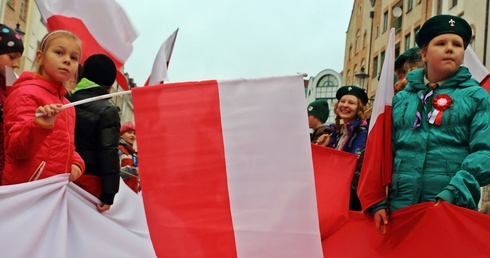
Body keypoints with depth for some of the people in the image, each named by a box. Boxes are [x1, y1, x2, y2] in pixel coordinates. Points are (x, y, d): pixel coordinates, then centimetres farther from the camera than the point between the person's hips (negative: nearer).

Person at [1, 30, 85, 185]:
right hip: (26, 188, -7)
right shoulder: (27, 94, -9)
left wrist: (76, 162, 3)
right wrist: (38, 126, -34)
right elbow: (15, 149, -17)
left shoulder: (67, 105, 14)